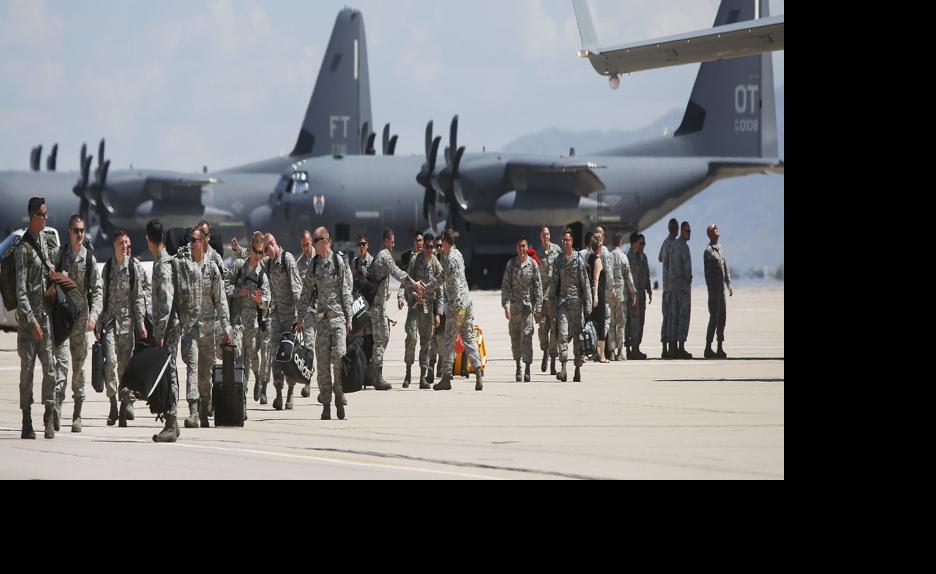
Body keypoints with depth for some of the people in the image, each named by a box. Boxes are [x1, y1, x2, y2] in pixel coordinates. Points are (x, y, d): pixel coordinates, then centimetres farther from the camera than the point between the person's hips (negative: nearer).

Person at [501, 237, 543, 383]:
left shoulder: (533, 264, -1)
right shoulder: (511, 264, 2)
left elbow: (538, 287, 1)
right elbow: (505, 286, 1)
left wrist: (538, 308, -4)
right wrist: (506, 305, -11)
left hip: (528, 305, -2)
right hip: (514, 305, 2)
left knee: (527, 335, -13)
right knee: (515, 338, 9)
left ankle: (527, 370, -15)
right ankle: (518, 366, 26)